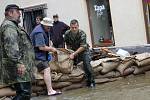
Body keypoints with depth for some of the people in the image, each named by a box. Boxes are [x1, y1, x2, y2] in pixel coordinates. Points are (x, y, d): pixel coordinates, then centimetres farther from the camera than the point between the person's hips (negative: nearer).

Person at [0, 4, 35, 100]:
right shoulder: (8, 26, -12)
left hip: (20, 67, 11)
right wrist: (18, 62, -31)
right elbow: (11, 46, -25)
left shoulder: (14, 26, 24)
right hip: (18, 69, -11)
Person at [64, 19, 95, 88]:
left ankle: (91, 81, -15)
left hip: (83, 50, -5)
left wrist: (74, 54, -37)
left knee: (86, 64, -21)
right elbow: (68, 45, -1)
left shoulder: (82, 33, -27)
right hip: (73, 51, 5)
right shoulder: (67, 34, -15)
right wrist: (70, 53, -11)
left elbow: (83, 46, -31)